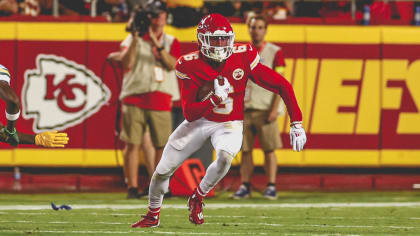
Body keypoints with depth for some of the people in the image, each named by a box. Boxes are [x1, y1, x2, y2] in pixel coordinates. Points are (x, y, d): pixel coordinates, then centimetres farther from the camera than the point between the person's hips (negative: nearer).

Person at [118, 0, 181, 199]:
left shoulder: (171, 42, 13)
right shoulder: (133, 39, 9)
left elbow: (171, 64, -5)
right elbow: (126, 64, -7)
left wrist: (156, 43, -14)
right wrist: (135, 38, -13)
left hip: (160, 100, 1)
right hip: (134, 97, -1)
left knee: (162, 145, -3)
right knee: (132, 143, -7)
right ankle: (132, 187, -5)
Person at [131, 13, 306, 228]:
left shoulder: (243, 58, -17)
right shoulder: (190, 66, -17)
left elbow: (282, 86, -13)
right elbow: (189, 114, -20)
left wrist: (296, 124, -14)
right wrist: (216, 99, -37)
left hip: (229, 125, -1)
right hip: (200, 120, 1)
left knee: (225, 157, -33)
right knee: (164, 169, 0)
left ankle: (197, 198, -4)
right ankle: (153, 215, 30)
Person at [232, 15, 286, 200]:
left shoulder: (274, 52, 1)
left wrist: (275, 108, -11)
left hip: (265, 108, -3)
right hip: (244, 108, 3)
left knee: (269, 149, -3)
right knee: (245, 149, 3)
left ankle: (271, 186, 0)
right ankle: (245, 186, 7)